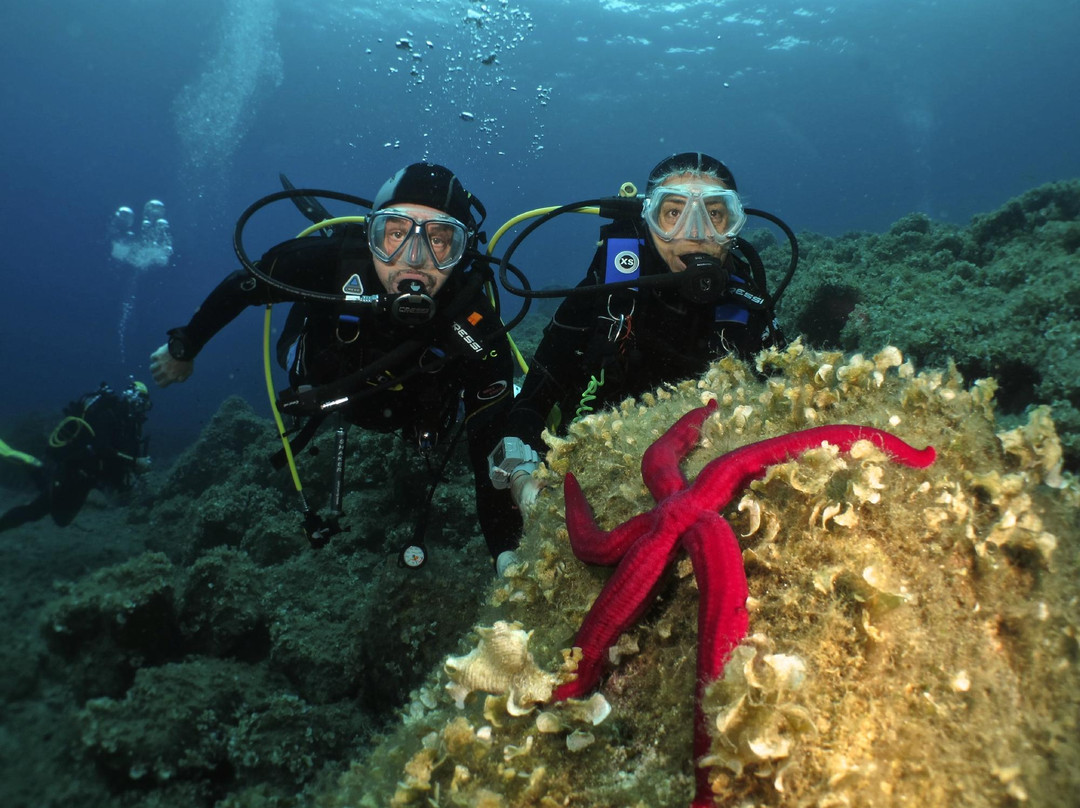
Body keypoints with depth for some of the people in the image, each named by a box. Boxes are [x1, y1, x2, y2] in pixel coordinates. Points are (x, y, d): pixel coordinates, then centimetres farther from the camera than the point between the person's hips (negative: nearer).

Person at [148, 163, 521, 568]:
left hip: (411, 414, -1)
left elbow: (492, 457, -39)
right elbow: (242, 285, -21)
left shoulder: (479, 333, -43)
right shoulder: (333, 259, -41)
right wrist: (183, 348, -6)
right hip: (325, 379, 2)